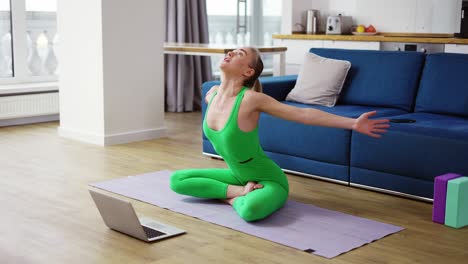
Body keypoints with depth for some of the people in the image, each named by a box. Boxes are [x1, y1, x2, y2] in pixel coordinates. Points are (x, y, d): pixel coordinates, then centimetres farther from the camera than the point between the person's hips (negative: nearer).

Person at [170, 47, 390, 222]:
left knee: (250, 210, -38)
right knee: (177, 180, 1)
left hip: (268, 181, -7)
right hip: (238, 175, 7)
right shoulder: (211, 94, -5)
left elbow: (303, 114, -23)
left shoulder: (251, 99, -24)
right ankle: (238, 191, -2)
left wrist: (353, 123, -26)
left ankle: (237, 198, -4)